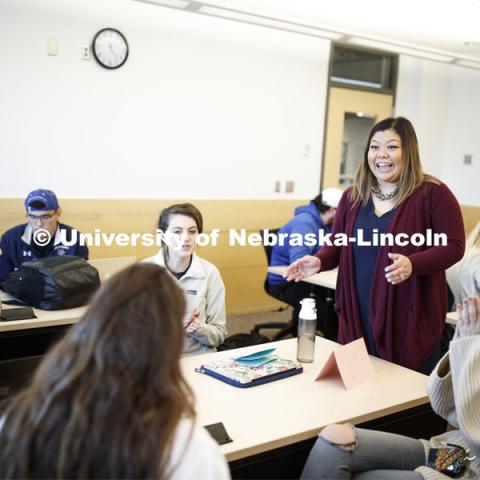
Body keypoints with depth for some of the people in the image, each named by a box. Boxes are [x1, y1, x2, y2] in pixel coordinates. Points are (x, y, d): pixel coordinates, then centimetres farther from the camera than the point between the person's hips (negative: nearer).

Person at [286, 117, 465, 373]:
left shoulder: (433, 193, -6)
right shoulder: (353, 196, 9)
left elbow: (453, 247, -8)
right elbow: (337, 245, 15)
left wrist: (413, 264, -24)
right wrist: (319, 261, -6)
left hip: (410, 317, -4)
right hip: (359, 316, 4)